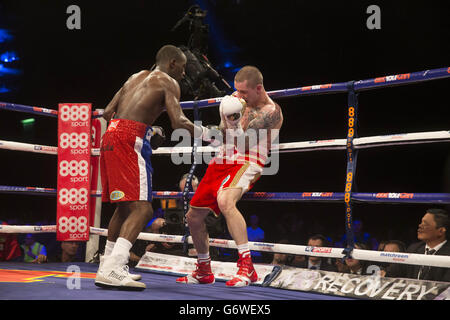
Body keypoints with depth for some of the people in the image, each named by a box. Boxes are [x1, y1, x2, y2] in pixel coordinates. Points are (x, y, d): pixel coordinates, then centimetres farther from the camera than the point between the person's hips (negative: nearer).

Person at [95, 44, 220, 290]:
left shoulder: (136, 77, 27)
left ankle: (107, 267, 25)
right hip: (131, 139, -9)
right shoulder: (168, 82, 4)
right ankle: (113, 270, -25)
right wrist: (205, 133, 5)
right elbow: (178, 123, -11)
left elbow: (108, 112, 23)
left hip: (111, 135, 9)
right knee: (141, 208, -13)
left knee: (125, 206, 19)